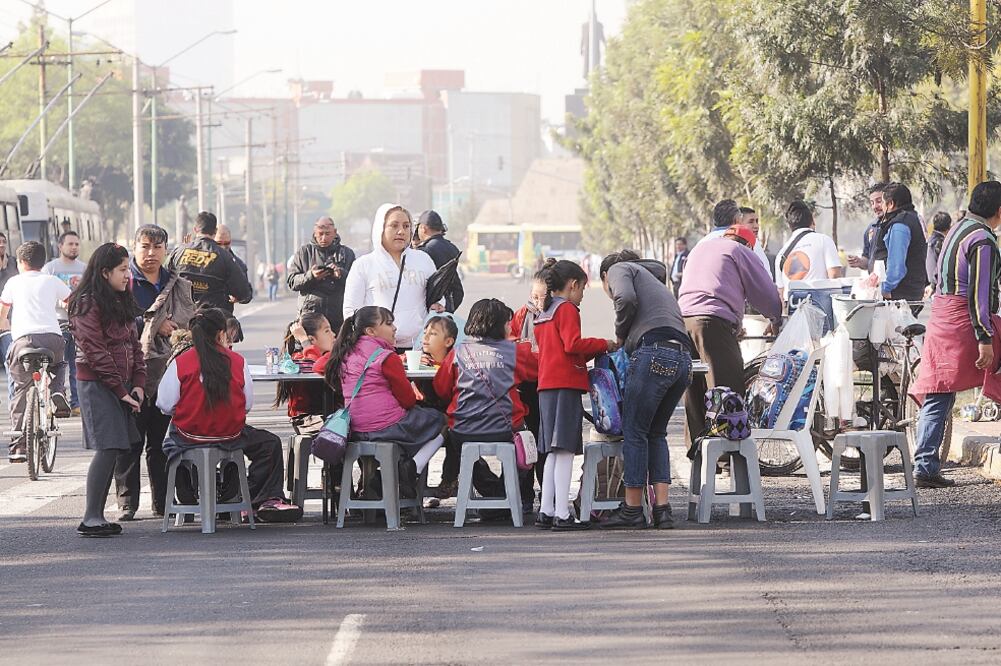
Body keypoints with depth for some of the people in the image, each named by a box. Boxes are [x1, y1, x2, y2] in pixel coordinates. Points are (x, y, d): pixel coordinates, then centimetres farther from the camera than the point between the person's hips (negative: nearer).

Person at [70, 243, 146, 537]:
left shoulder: (122, 302, 17)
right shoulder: (88, 304, -10)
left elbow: (134, 344, 18)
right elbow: (95, 352, -15)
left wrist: (138, 383, 5)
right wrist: (120, 390, -14)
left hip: (122, 387, 8)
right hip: (97, 384, -8)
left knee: (113, 450, 6)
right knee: (107, 449, -15)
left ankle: (97, 516, 9)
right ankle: (90, 519, -15)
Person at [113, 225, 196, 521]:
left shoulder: (179, 286, 17)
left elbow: (192, 326, 23)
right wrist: (154, 327, -11)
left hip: (167, 371, 4)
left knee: (162, 440, 9)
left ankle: (163, 501, 14)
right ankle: (127, 504, 1)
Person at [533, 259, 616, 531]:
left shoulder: (543, 314, 21)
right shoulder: (567, 309, -6)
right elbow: (573, 344, -18)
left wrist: (594, 352, 22)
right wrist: (604, 344, -6)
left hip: (546, 386, 9)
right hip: (566, 385, -9)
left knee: (553, 452, 12)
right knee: (565, 451, -9)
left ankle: (546, 512, 10)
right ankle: (562, 515, -11)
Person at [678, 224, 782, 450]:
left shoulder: (700, 248, 30)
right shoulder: (740, 252, 9)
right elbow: (764, 290, 10)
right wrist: (775, 319, 29)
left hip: (682, 316, 7)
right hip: (713, 320, -7)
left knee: (694, 389, 10)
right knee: (727, 388, -9)